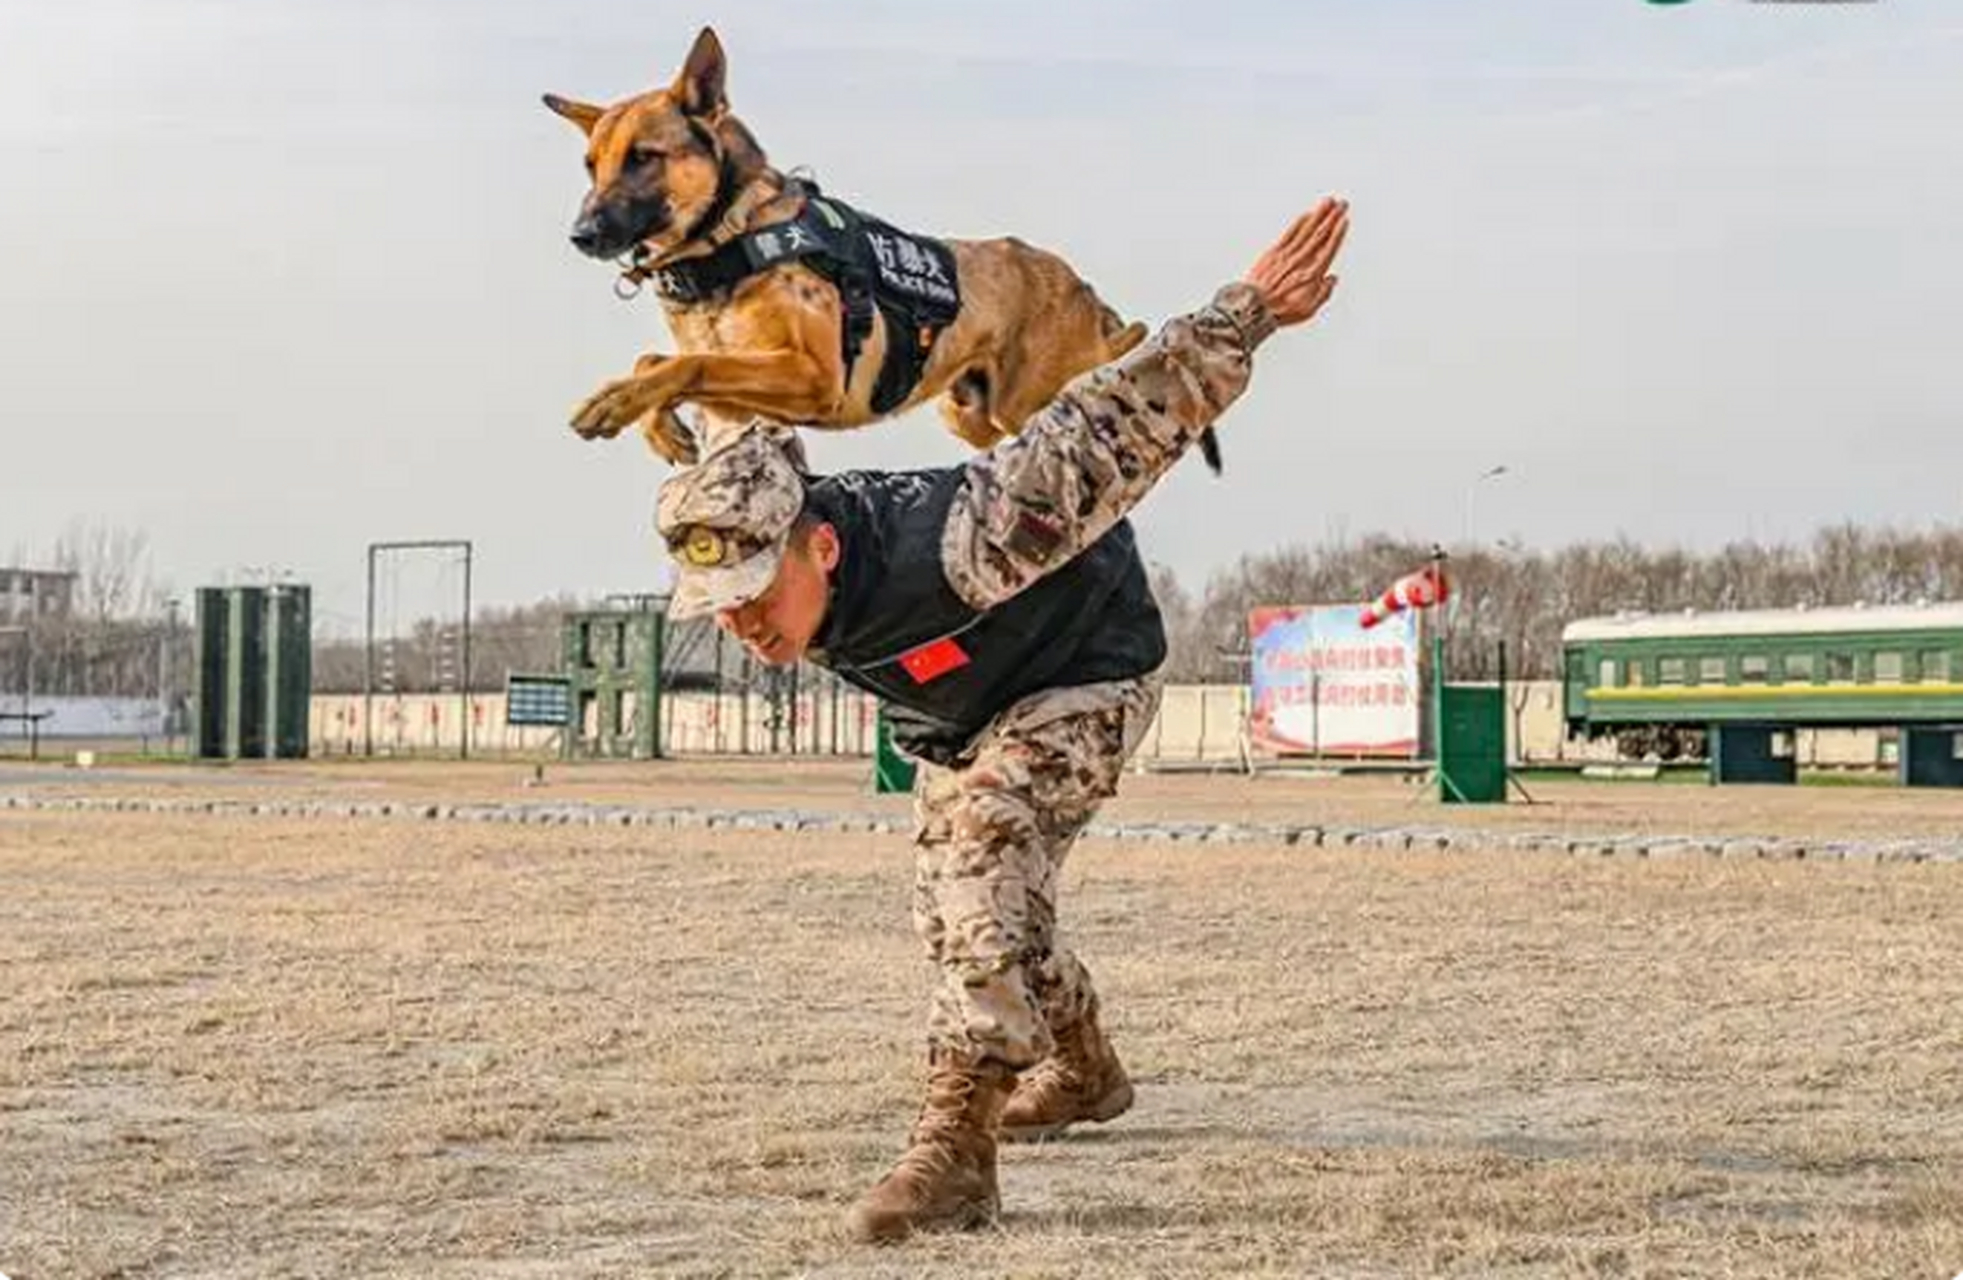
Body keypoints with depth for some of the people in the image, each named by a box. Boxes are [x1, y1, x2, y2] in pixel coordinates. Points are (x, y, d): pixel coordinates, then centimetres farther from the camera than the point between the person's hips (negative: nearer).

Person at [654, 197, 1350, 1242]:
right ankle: (1083, 1070, 47)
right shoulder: (766, 572, -24)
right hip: (953, 713, 8)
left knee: (979, 851, -30)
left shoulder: (952, 546, -46)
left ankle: (954, 1148, -33)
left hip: (1084, 673, -8)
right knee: (954, 913, 20)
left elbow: (1112, 432, -42)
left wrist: (1248, 312, -37)